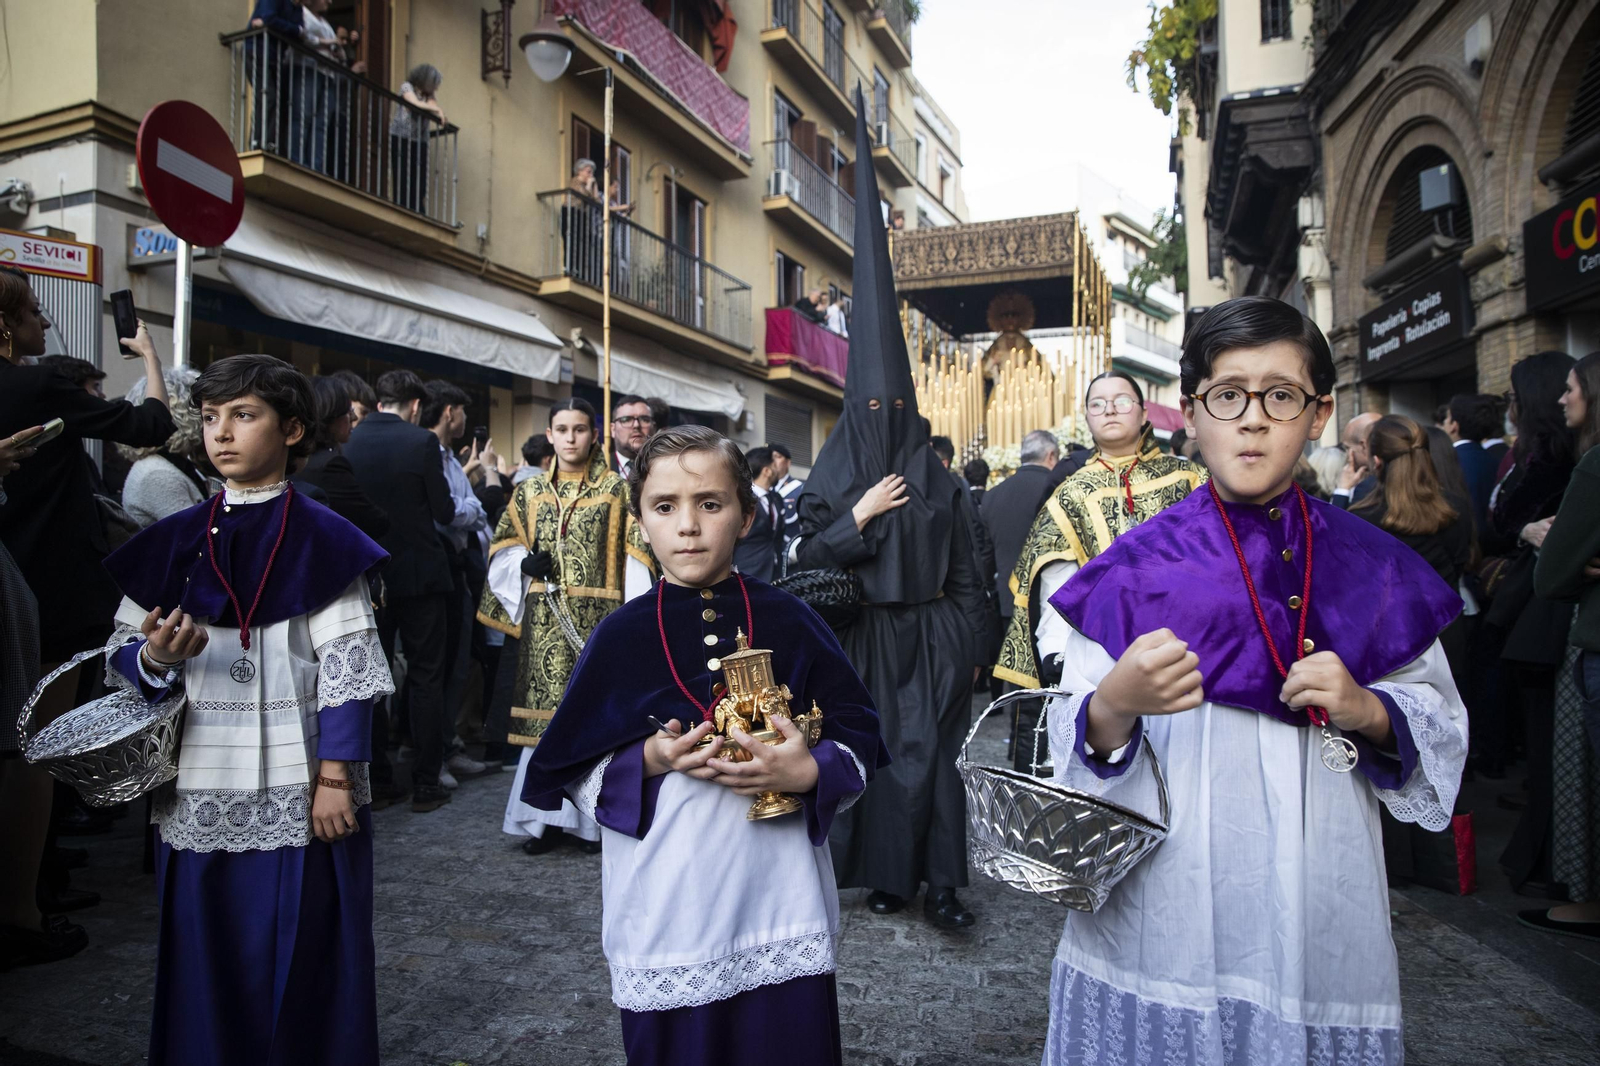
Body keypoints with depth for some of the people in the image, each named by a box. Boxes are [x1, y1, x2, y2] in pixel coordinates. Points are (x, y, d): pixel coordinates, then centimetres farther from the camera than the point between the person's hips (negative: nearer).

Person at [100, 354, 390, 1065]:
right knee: (205, 959, 12)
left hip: (301, 795, -3)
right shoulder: (174, 542, 7)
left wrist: (336, 776, -12)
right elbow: (124, 655, 8)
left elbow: (347, 665, -7)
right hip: (198, 798, 3)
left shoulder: (324, 540, -3)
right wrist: (154, 658, -15)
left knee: (306, 960, 6)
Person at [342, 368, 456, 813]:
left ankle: (376, 779, 19)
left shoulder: (348, 442, 0)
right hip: (418, 575, -3)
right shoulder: (421, 441, -12)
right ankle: (426, 784, 8)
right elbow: (445, 512, -9)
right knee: (425, 677, 5)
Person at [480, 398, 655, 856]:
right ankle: (546, 816, 14)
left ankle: (592, 816, 10)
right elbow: (503, 551, 16)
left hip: (597, 617, -2)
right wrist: (525, 566, -7)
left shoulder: (616, 490, 3)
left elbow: (633, 557, -3)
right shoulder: (529, 492, 12)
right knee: (546, 712, 3)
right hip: (544, 621, 3)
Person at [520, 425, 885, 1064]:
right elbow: (571, 773, 2)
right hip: (665, 912, 0)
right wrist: (649, 760, -15)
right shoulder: (621, 635, -2)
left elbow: (861, 742, 1)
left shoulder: (790, 623, -2)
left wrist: (809, 773, -18)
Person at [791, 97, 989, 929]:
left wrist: (972, 646, 3)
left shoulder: (940, 481, 4)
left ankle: (940, 882, 6)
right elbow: (805, 557, -4)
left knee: (932, 754, -1)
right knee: (874, 753, 5)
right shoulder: (833, 478, 4)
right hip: (863, 636, 0)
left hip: (933, 635, 0)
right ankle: (887, 874, 17)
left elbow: (966, 573, 6)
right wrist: (859, 514, -13)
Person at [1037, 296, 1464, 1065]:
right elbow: (1076, 755, -7)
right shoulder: (1133, 570, -5)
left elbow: (1441, 721, 10)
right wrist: (1115, 706, -28)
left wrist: (1371, 711, -11)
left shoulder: (1370, 569, 3)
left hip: (1318, 919, 3)